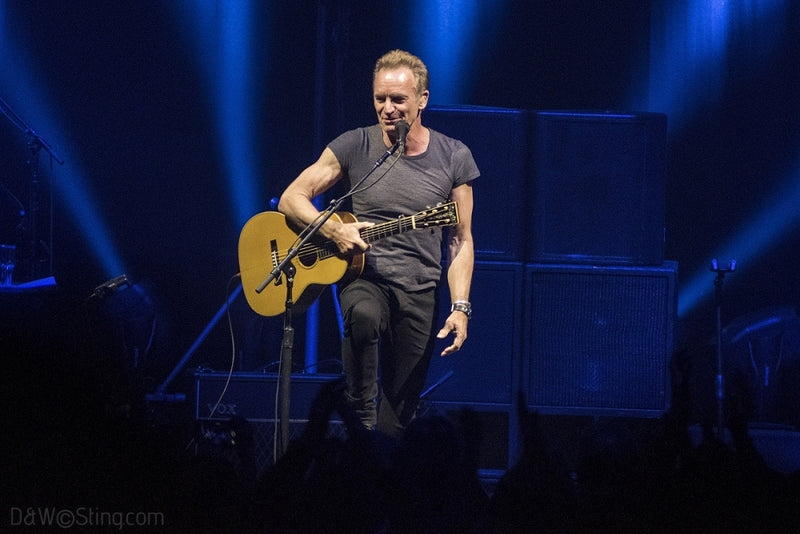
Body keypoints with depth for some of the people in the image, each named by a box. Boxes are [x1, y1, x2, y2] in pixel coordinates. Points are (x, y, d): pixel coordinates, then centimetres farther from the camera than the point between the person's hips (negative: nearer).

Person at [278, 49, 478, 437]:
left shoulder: (453, 158, 1)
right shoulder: (355, 146, -2)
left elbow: (461, 241, 4)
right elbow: (290, 199, -2)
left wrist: (460, 308, -7)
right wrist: (335, 231, -20)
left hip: (420, 292, 2)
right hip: (364, 279, -1)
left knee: (398, 418, 2)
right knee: (364, 315, -38)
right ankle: (360, 417, -24)